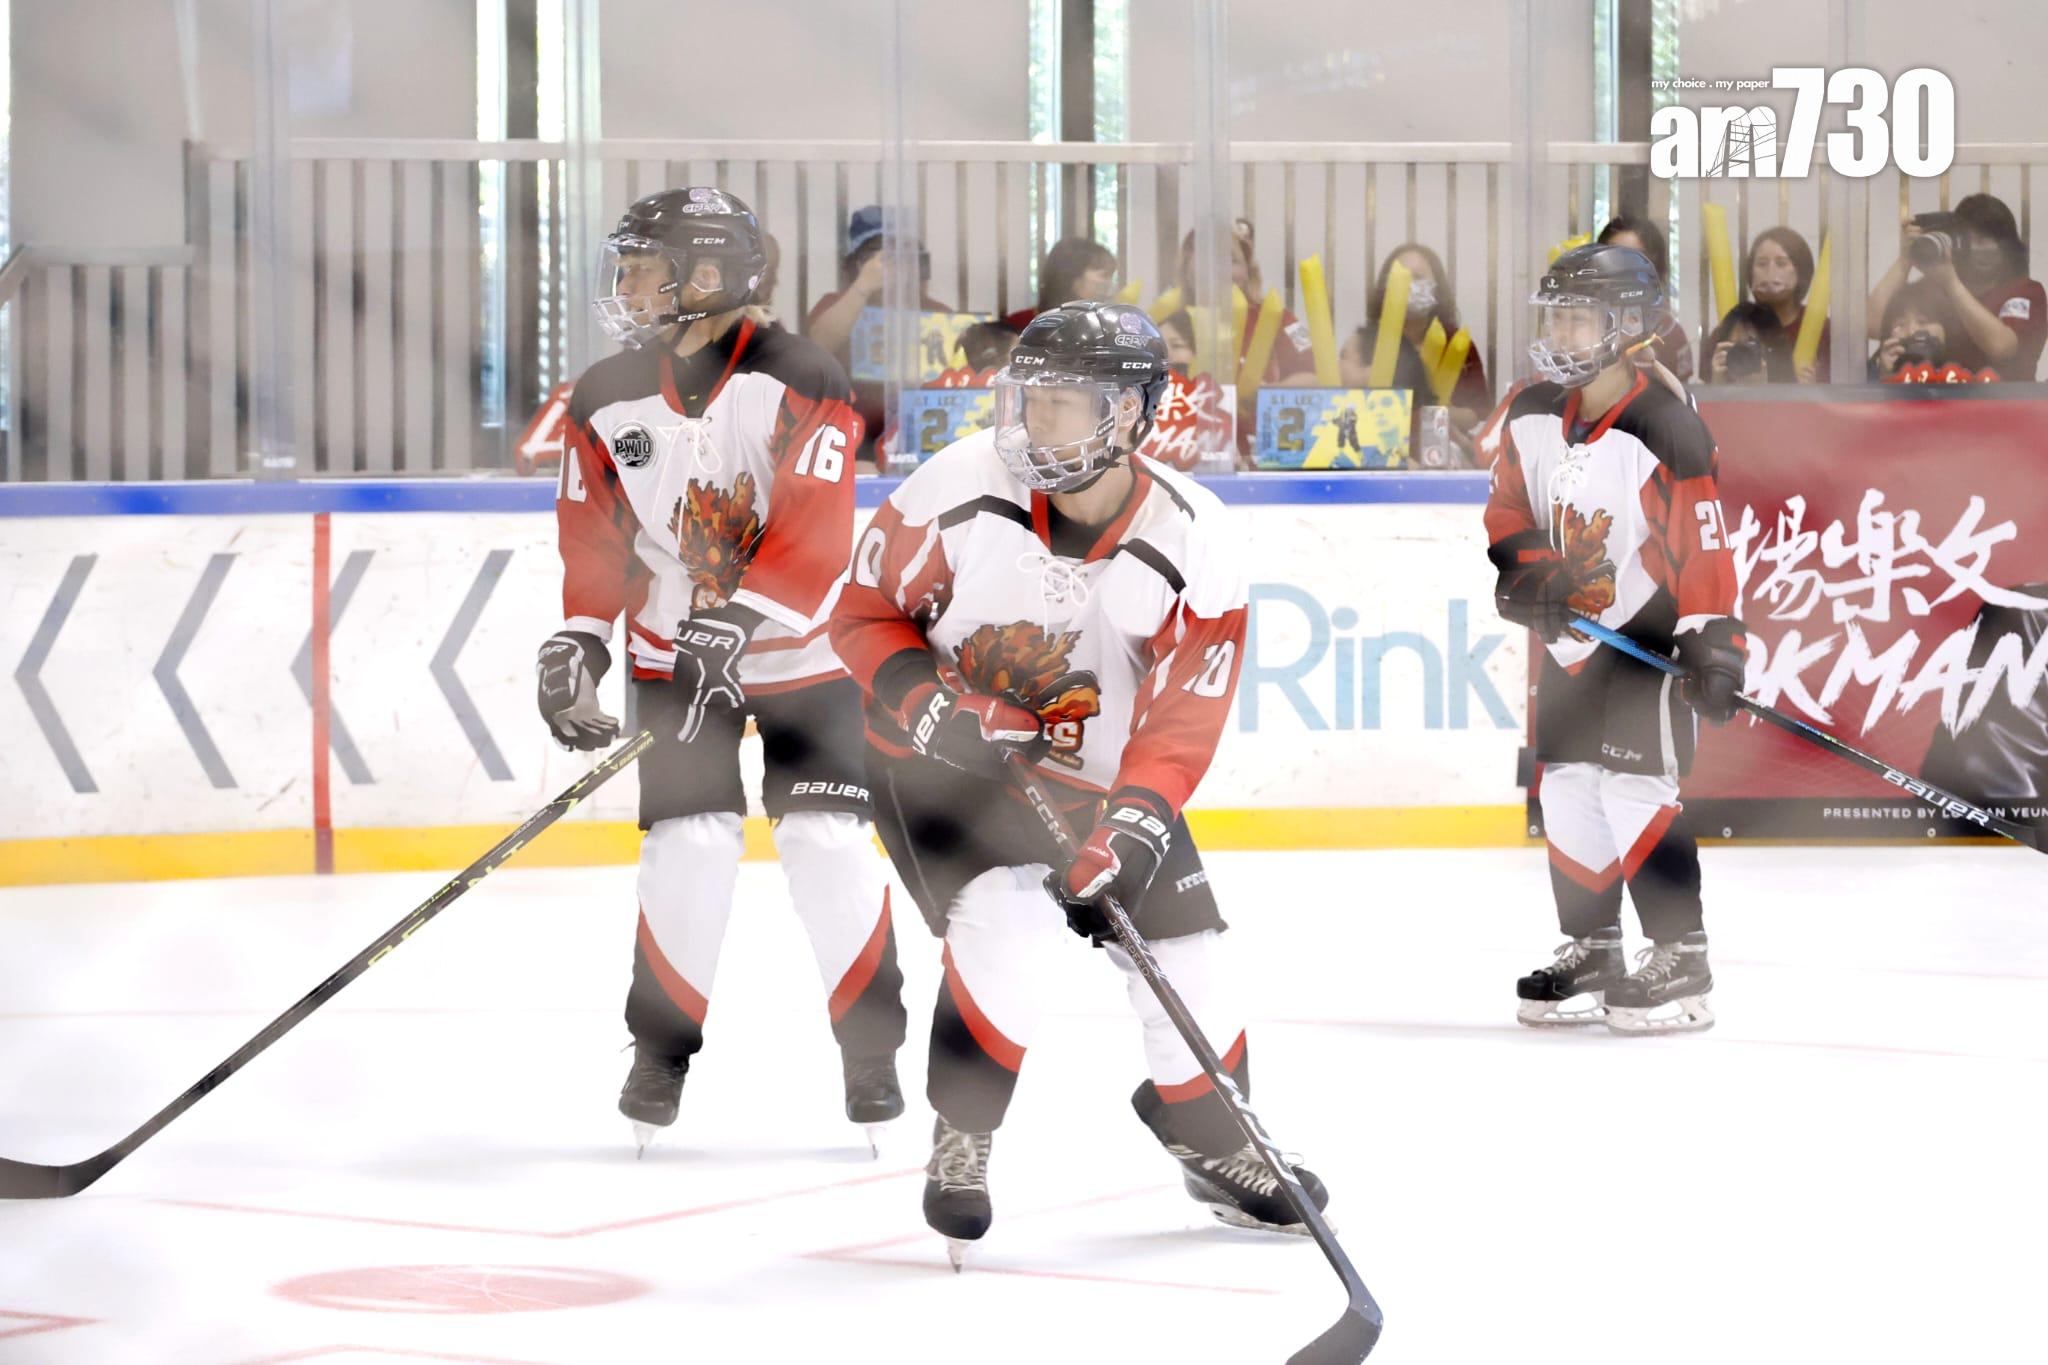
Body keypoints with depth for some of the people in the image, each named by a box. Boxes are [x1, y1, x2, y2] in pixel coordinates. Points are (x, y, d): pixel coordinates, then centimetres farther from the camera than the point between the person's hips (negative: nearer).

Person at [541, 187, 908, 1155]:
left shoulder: (798, 383, -17)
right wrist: (576, 643, -8)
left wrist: (739, 622, -35)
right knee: (690, 843, -9)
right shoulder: (608, 399, -2)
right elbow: (593, 540, 4)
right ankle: (662, 1050, 5)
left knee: (828, 842, -9)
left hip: (803, 650, -3)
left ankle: (871, 1048, 4)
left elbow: (813, 536, -25)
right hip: (675, 656, 3)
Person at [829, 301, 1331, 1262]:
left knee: (1184, 957, 2)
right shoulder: (960, 488, -19)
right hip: (944, 759, -3)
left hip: (1101, 777, 3)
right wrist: (921, 695, -25)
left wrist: (1131, 818, -33)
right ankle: (960, 1141, -2)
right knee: (1010, 941, -25)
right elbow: (867, 613, -6)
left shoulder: (1193, 543, -16)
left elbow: (1182, 721, -17)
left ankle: (1212, 1144, 30)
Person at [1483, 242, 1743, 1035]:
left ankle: (1681, 962, -6)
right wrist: (1525, 569, -7)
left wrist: (1712, 643, -23)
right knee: (1567, 791, 9)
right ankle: (1591, 955, 20)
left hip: (1646, 629, -7)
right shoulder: (1531, 417, 1)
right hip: (1568, 634, 7)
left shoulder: (1666, 431, -19)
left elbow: (1706, 545, -19)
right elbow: (1509, 508, 12)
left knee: (1635, 789, -13)